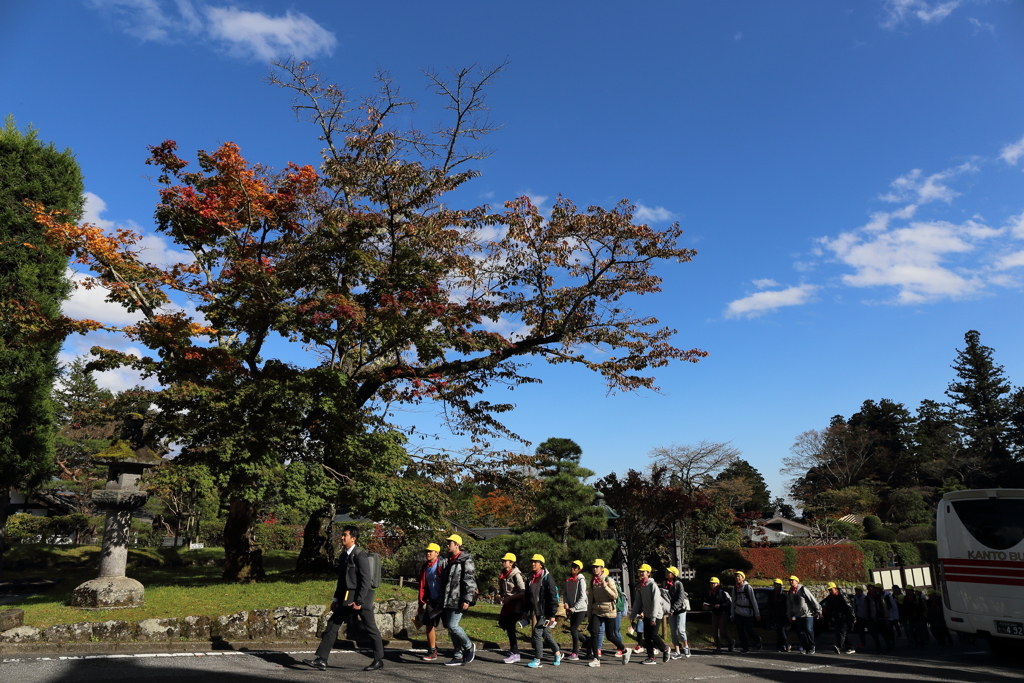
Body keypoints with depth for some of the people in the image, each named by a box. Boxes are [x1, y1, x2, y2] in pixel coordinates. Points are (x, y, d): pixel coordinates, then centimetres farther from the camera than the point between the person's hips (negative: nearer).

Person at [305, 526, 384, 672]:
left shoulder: (360, 556, -15)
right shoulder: (343, 555, 11)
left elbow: (365, 580, -19)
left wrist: (359, 601, -21)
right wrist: (336, 599, 16)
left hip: (362, 597, -8)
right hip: (347, 597, 8)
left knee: (370, 628, 2)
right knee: (332, 624, 4)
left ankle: (379, 660, 16)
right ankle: (321, 660, 9)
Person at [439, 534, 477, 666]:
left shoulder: (466, 561, -10)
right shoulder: (450, 561, 16)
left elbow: (470, 581, -17)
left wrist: (467, 600, -22)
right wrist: (442, 600, 21)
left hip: (459, 600, -9)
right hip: (449, 601, 9)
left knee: (452, 625, -13)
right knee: (450, 627, 8)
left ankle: (469, 646, 8)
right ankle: (458, 657, 17)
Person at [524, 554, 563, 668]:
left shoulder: (547, 578, -12)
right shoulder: (530, 578, 9)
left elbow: (553, 597, -14)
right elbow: (528, 597, 17)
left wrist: (552, 615, -17)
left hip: (545, 612, -7)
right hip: (536, 612, 7)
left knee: (537, 633, -10)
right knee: (546, 635, 14)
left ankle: (537, 660, 0)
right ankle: (558, 653, 33)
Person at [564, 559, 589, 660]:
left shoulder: (581, 580, -11)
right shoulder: (568, 579, 9)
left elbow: (583, 597, -14)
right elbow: (566, 593, 15)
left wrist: (574, 608, -16)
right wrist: (566, 603, -3)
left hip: (580, 609, -7)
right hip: (572, 610, 7)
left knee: (574, 629, -10)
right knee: (573, 630, 10)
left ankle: (575, 653, 1)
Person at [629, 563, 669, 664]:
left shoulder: (652, 584, -14)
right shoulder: (639, 586, 8)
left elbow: (656, 601, -17)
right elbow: (637, 602, 10)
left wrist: (653, 617, -20)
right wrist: (633, 615, 3)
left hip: (656, 615, -7)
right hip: (646, 615, 7)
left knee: (653, 635, -8)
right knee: (647, 637, 4)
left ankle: (665, 650, 17)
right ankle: (651, 658, 13)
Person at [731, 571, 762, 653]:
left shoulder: (748, 587, -7)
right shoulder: (735, 588, 8)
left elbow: (754, 601, -7)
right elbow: (733, 602, 12)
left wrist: (757, 613, -9)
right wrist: (732, 614, 12)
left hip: (748, 613, -5)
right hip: (738, 613, 5)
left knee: (749, 630, -3)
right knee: (740, 631, 2)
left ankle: (758, 640, 27)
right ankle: (745, 647, 14)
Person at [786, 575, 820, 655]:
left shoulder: (803, 589, -9)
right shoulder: (789, 593, 9)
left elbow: (812, 600, -8)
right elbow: (789, 605, 16)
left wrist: (818, 610, -7)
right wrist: (791, 615, 14)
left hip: (808, 614, -6)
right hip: (798, 616, 6)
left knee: (808, 630, -9)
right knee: (800, 632, 3)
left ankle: (811, 648, 5)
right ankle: (805, 648, 16)